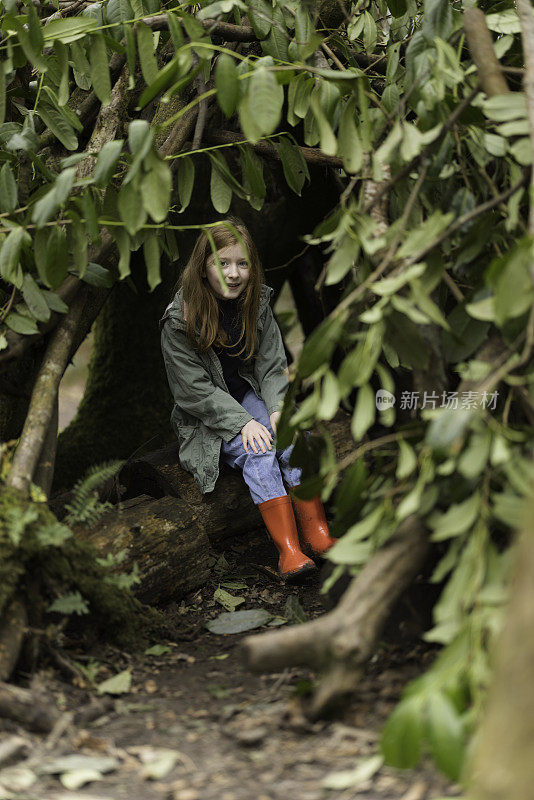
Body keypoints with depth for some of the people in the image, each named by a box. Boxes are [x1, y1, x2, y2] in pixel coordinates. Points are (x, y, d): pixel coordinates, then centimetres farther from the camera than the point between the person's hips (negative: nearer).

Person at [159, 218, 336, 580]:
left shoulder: (257, 304, -1)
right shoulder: (180, 321, -16)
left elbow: (273, 367, 2)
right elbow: (194, 391, -15)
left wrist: (278, 409, -16)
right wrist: (243, 423, -23)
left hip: (252, 396, 4)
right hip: (206, 416, -4)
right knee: (258, 454, -30)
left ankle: (317, 535, -24)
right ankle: (288, 551, -35)